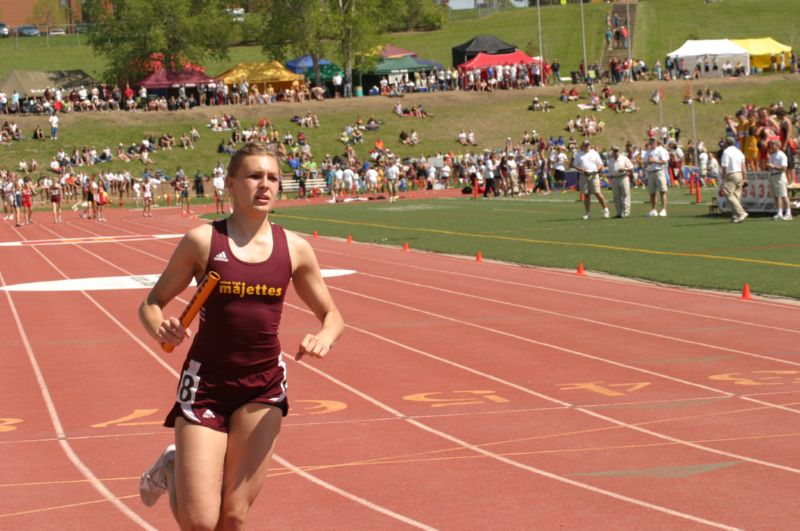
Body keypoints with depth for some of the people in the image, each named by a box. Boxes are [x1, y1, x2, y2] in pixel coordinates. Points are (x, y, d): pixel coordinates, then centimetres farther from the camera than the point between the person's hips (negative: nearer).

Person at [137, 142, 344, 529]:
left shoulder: (294, 248, 0)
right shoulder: (203, 241, -8)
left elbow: (332, 315, 10)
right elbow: (152, 303, 0)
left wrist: (325, 338, -13)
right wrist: (160, 330, -22)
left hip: (264, 387, 3)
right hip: (206, 384, -3)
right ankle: (172, 469, 28)